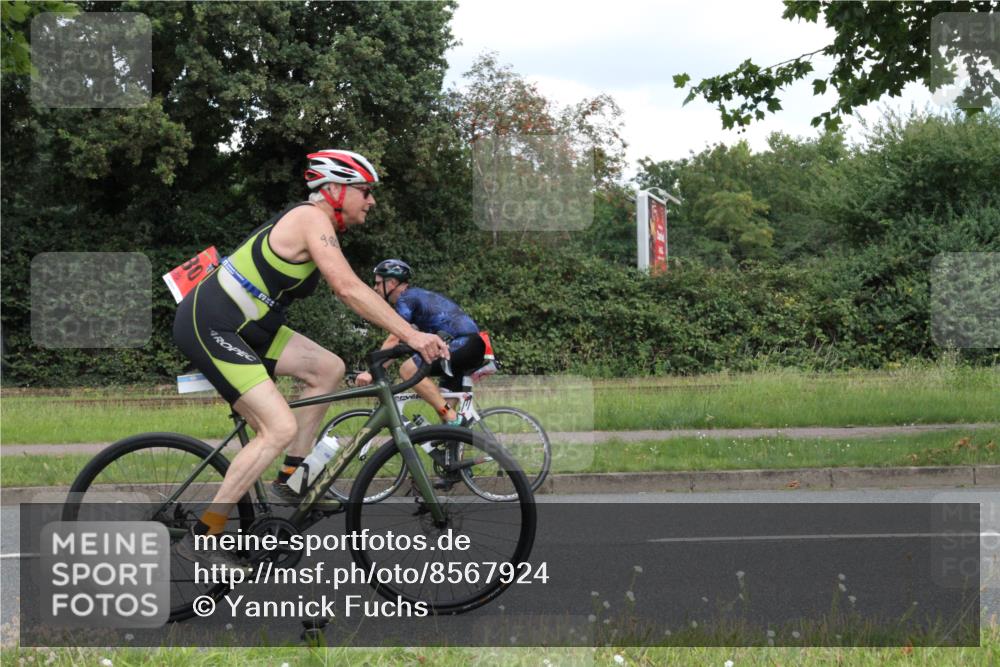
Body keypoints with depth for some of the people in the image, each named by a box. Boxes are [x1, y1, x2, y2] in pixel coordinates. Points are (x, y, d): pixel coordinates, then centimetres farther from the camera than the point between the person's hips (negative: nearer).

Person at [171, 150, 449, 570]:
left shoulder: (316, 223, 16)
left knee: (328, 369, 8)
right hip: (208, 326, -10)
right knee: (281, 428, -16)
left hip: (241, 326, 10)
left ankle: (291, 479, 12)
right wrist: (412, 336, -26)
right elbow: (350, 290, -24)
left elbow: (346, 294, 19)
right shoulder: (312, 220, -14)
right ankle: (201, 539, -13)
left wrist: (403, 336, 12)